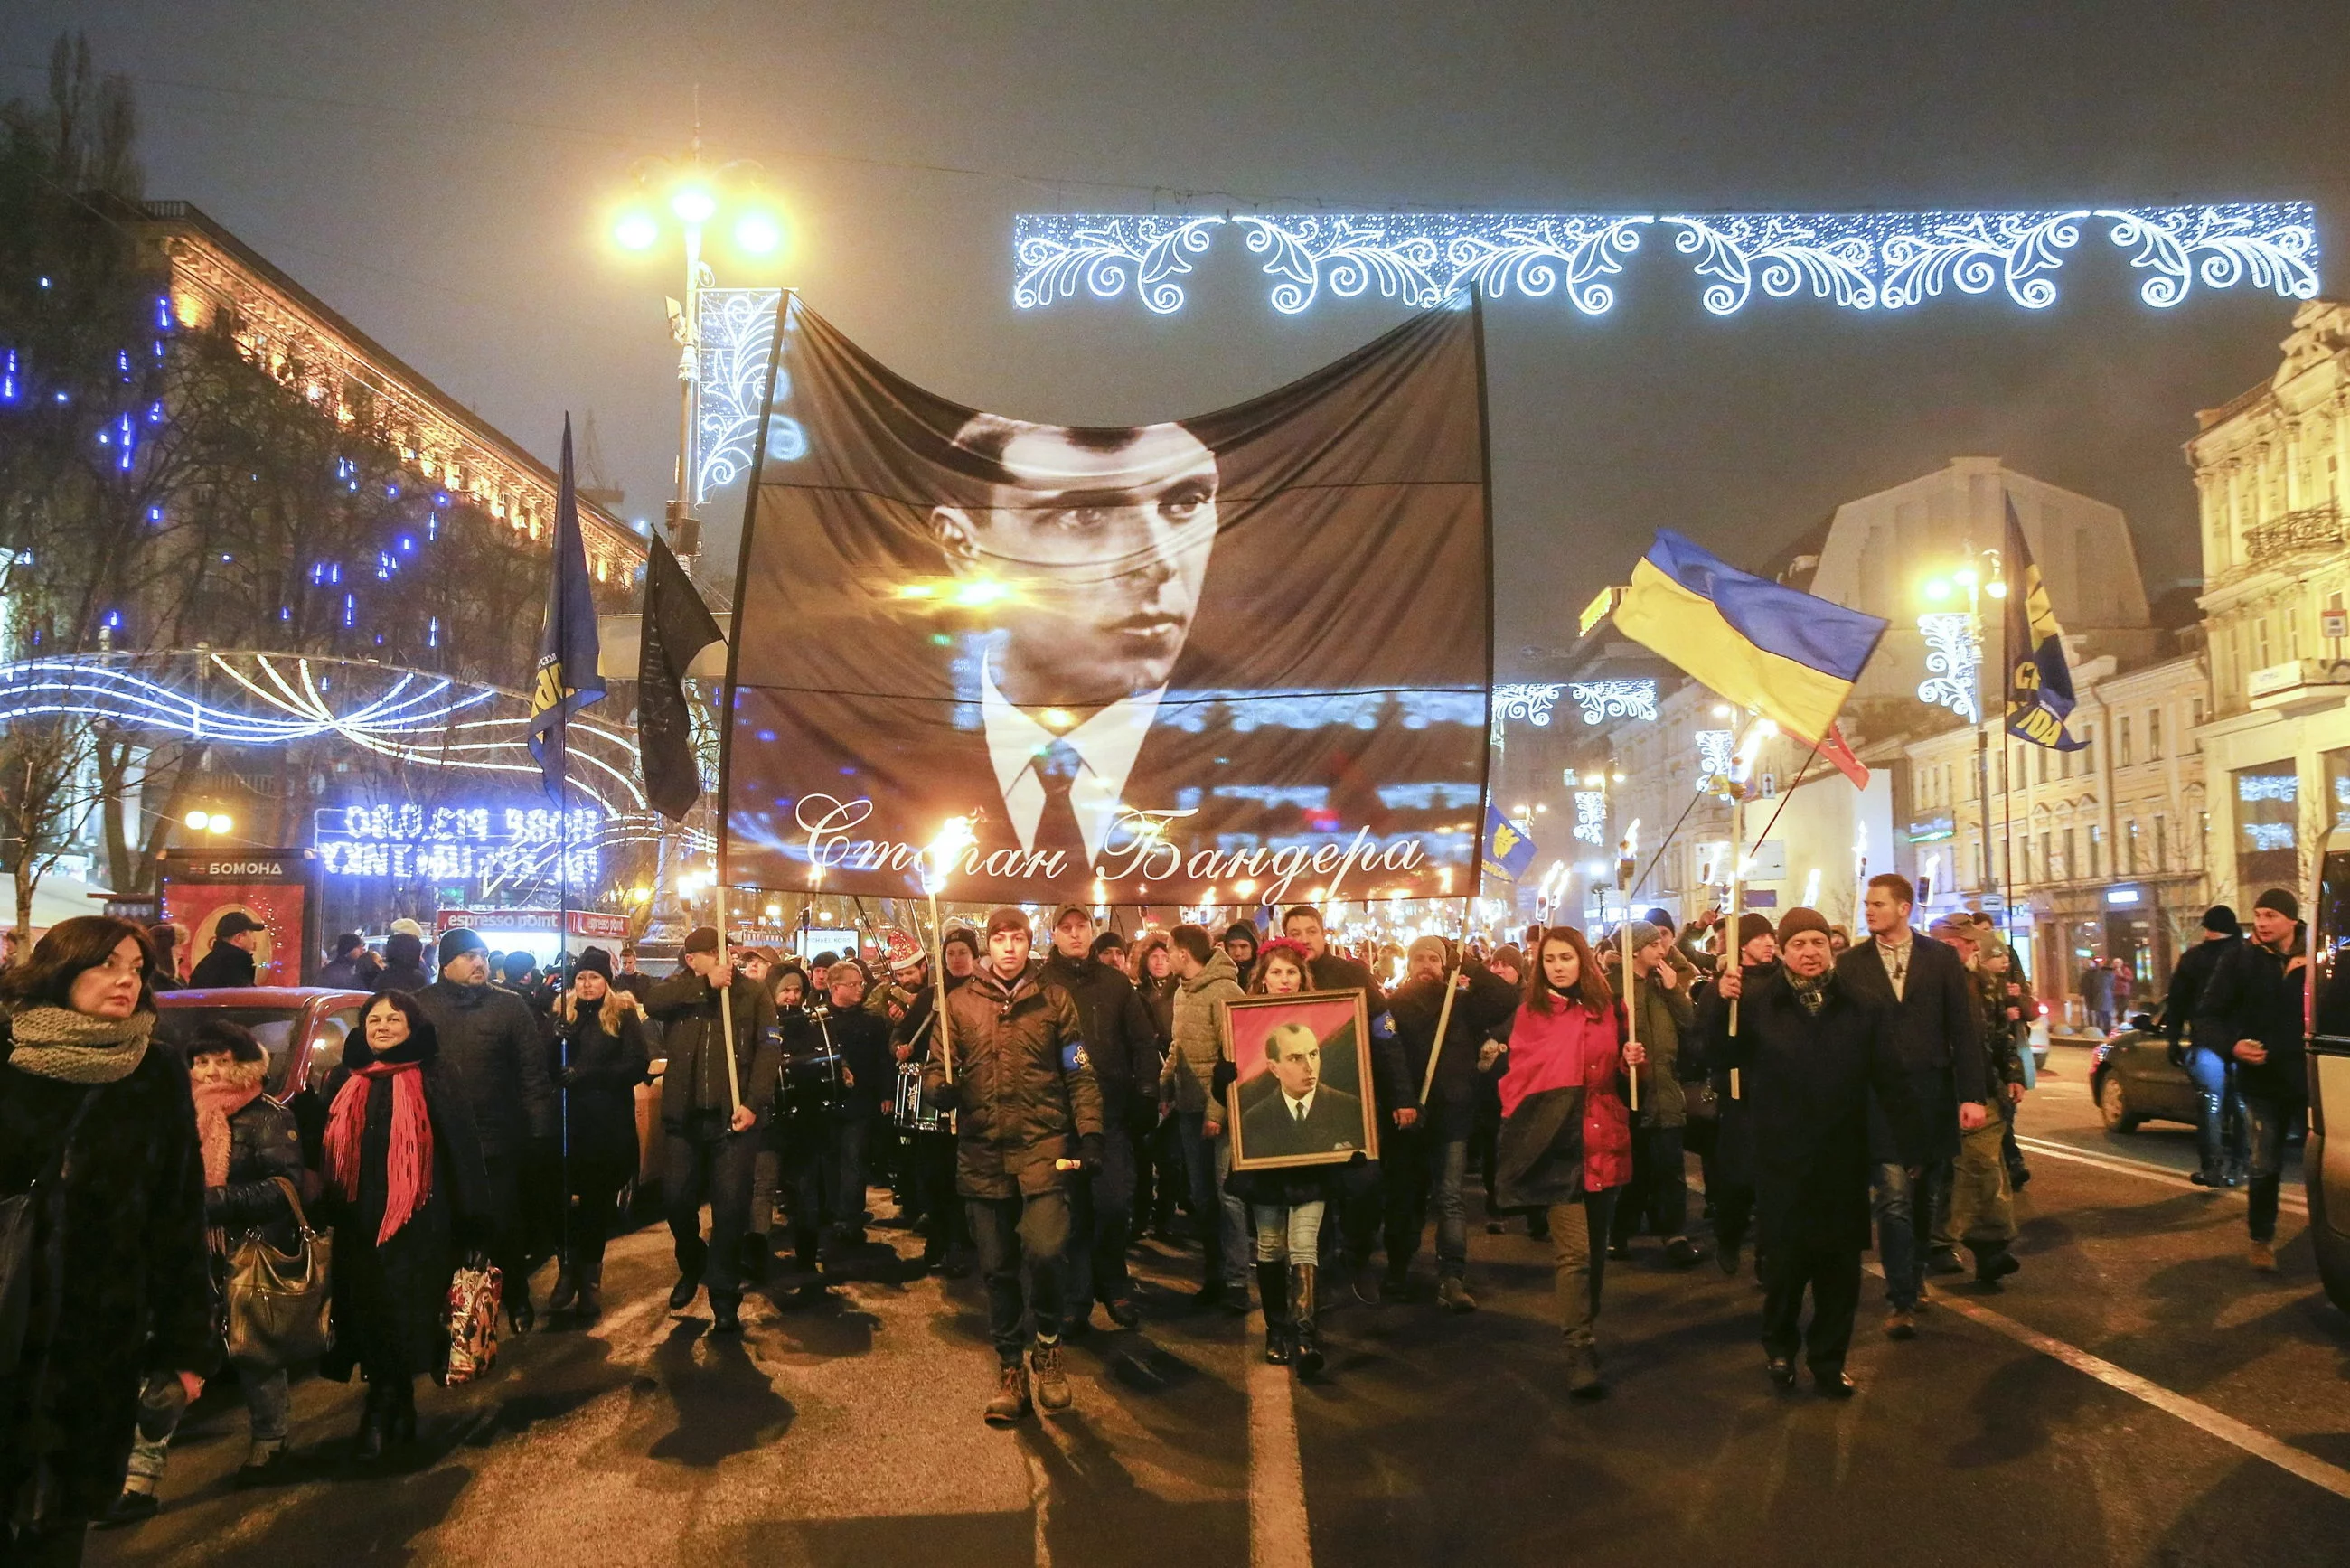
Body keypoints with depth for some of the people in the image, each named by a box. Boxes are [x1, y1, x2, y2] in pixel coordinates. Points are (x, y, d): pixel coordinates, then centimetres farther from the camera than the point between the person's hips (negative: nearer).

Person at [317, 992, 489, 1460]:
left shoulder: (434, 1082, -2)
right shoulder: (344, 1084, 11)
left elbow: (461, 1153, -4)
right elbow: (327, 1154, 18)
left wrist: (469, 1219, -8)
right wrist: (327, 1212, 15)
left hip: (417, 1223, -5)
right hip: (358, 1223, 5)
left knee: (402, 1316, -4)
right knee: (369, 1313, 7)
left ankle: (381, 1416, 5)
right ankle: (397, 1413, 21)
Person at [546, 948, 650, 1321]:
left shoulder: (624, 1014, 1)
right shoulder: (561, 1012, 8)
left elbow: (639, 1065, -8)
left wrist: (587, 1074, -16)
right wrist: (558, 1037, -19)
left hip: (610, 1122, -1)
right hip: (568, 1119, 1)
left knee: (599, 1198, 5)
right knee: (564, 1195, -4)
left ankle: (590, 1274, 16)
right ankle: (569, 1267, 13)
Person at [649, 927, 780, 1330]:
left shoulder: (753, 995, 2)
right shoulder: (680, 989, 7)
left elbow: (769, 1051, -6)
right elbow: (652, 1003, -17)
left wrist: (754, 1102, -18)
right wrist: (706, 984, -22)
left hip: (732, 1116, -2)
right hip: (683, 1115, 2)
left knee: (731, 1206, -2)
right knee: (677, 1199, 9)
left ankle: (724, 1294, 9)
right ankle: (692, 1268, 37)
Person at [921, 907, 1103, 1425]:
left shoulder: (1054, 999, 7)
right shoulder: (961, 1002, 8)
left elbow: (1079, 1073, 6)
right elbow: (938, 1066, 9)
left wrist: (1089, 1131, -4)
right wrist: (939, 1087, -14)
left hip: (1043, 1144, -2)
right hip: (982, 1150, 2)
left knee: (1043, 1248, -19)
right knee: (998, 1266, 7)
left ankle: (1047, 1342, 8)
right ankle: (1010, 1371, 23)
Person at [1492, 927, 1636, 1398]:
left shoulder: (1609, 1010, 9)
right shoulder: (1530, 1014, 1)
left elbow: (1620, 1076, 17)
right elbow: (1516, 1078, 3)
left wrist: (1632, 1061, -2)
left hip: (1604, 1144, 4)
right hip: (1557, 1146, -4)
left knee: (1596, 1247, 13)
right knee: (1573, 1251, -12)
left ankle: (1586, 1332, 28)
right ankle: (1579, 1353, -8)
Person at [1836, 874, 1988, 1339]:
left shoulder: (1941, 958, 2)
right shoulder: (1850, 965, 2)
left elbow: (1964, 1028, 0)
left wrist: (1972, 1094, -5)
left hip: (1933, 1095, 2)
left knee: (1925, 1194, 14)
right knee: (1894, 1198, -8)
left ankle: (1914, 1273, 33)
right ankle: (1901, 1300, -3)